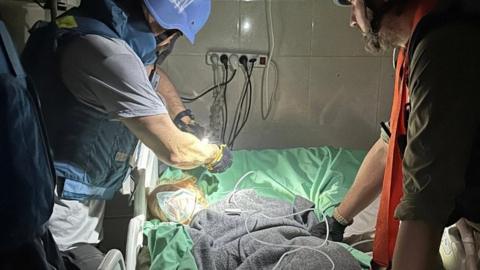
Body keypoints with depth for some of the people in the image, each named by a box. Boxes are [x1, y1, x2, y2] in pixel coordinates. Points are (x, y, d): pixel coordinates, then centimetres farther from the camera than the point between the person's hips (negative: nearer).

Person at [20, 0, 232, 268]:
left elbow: (154, 74, 24)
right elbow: (174, 150, -25)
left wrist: (184, 118, 12)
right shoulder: (103, 50, -28)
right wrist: (215, 154, -6)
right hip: (61, 207, -9)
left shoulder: (108, 32, 2)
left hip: (82, 195, 9)